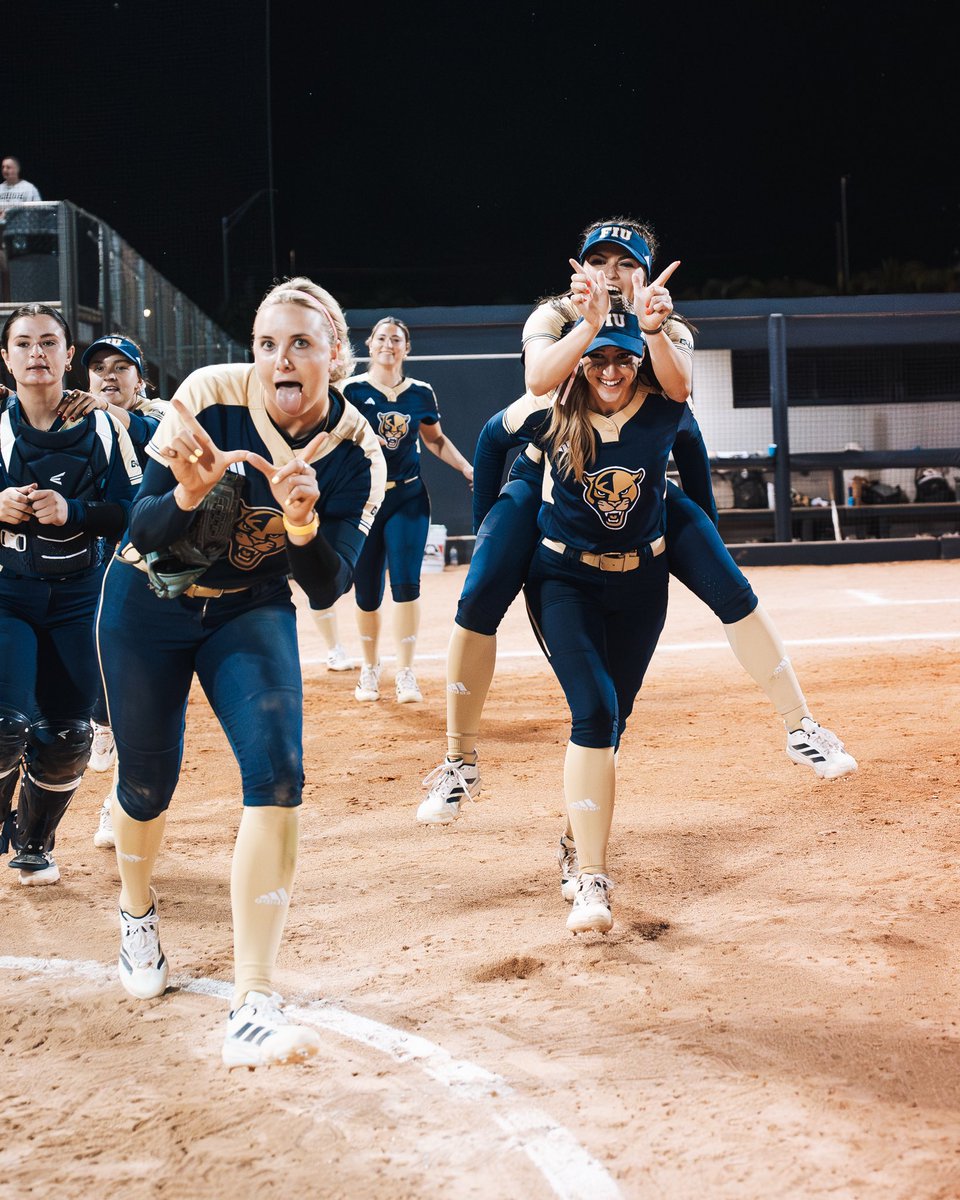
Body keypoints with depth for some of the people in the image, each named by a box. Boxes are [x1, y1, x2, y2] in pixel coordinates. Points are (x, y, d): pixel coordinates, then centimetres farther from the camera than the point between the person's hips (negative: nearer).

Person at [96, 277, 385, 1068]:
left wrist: (303, 522, -38)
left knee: (278, 776, -20)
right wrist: (188, 494, -40)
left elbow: (327, 591, -19)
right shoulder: (211, 395, -21)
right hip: (146, 604, 0)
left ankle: (253, 1006, -19)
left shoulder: (356, 454, -16)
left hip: (251, 614, 1)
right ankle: (138, 915, 42)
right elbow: (141, 532, -19)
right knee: (148, 782, 7)